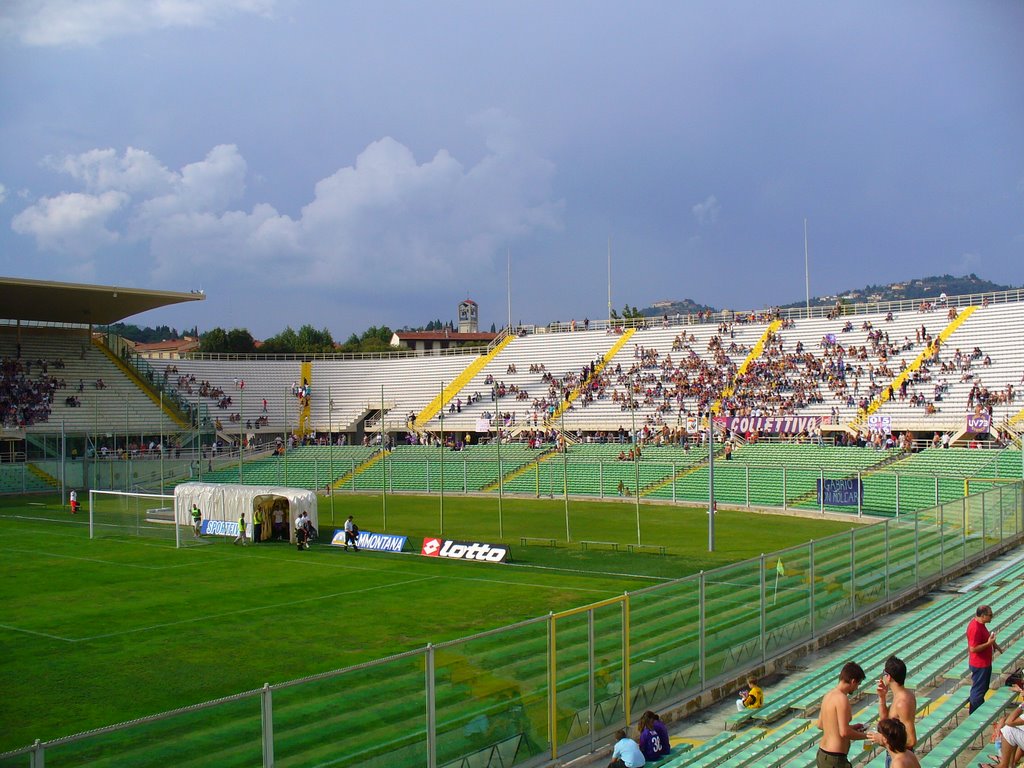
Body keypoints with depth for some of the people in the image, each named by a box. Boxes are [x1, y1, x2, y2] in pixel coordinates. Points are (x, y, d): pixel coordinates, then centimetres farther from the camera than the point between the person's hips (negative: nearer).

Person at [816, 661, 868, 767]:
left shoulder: (829, 695, 8)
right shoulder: (842, 698, -18)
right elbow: (844, 732, -24)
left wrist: (851, 727, 20)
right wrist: (864, 735, -7)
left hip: (822, 754, 9)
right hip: (835, 759, -9)